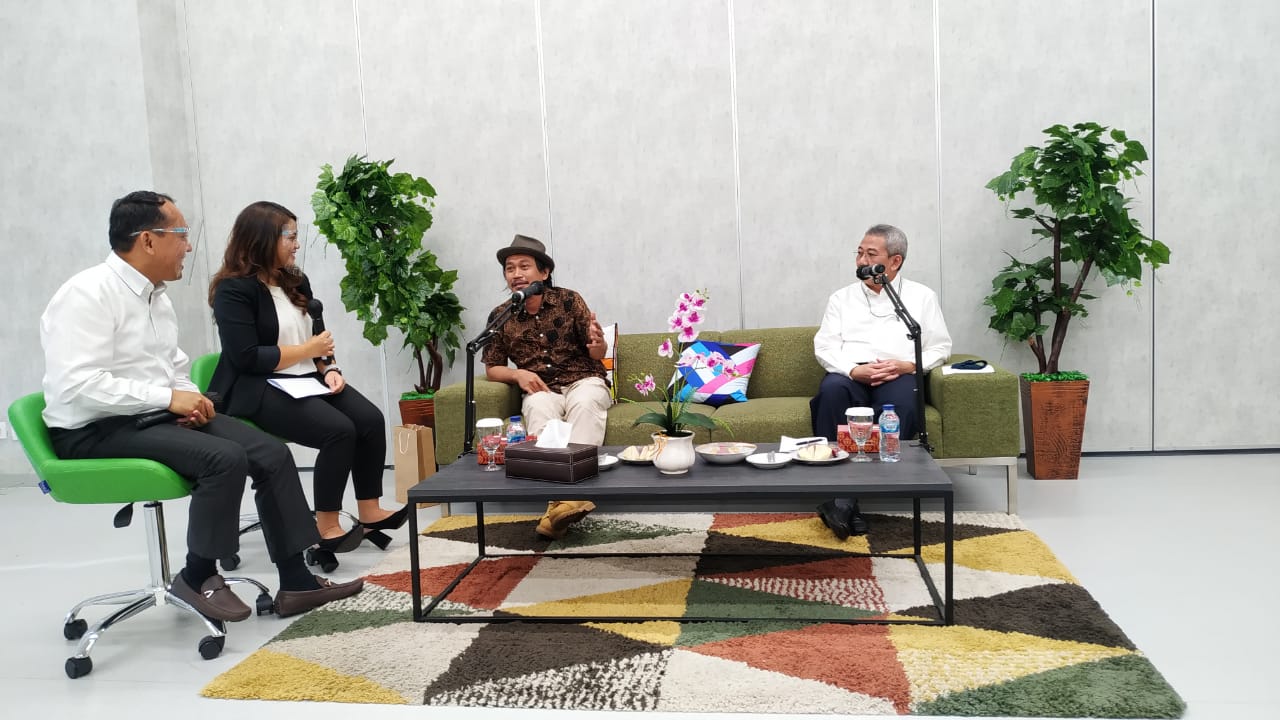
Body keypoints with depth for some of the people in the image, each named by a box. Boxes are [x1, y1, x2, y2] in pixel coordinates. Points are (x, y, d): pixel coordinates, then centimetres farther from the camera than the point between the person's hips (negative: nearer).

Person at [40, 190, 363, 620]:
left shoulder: (156, 296, 10)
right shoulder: (88, 295, -16)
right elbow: (75, 386, -25)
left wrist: (188, 399, -4)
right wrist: (168, 397, -23)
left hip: (157, 414, 8)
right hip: (97, 430, -8)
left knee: (272, 454, -9)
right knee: (225, 458, -29)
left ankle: (296, 582, -4)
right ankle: (196, 579, -8)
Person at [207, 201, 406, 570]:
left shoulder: (295, 281, 14)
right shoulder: (233, 290, -10)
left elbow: (318, 338, 14)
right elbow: (246, 358, -19)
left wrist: (328, 369, -6)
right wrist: (307, 350, -12)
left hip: (306, 380, 7)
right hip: (257, 389, -7)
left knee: (371, 420, -16)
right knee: (339, 430, -29)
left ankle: (370, 513, -6)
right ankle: (327, 530, -17)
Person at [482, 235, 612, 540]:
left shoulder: (569, 300, -2)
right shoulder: (500, 317, 2)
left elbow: (596, 355, -1)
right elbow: (492, 369, 8)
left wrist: (597, 345, -26)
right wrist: (518, 374, -13)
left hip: (584, 382, 0)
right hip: (541, 390, 1)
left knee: (584, 403, -36)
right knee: (537, 407, -35)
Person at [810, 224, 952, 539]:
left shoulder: (921, 296, 19)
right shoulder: (842, 297, 21)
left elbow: (940, 348, 13)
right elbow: (824, 346, 9)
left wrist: (908, 365, -8)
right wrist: (854, 370, -10)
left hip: (899, 377, -1)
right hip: (850, 375, 1)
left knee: (903, 402, -38)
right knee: (832, 390, -37)